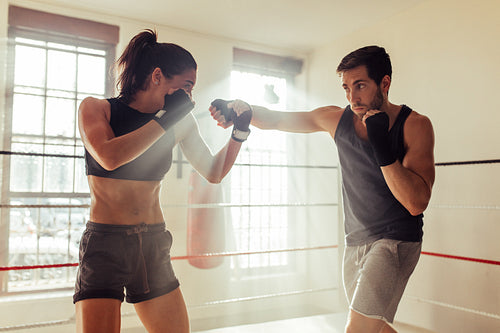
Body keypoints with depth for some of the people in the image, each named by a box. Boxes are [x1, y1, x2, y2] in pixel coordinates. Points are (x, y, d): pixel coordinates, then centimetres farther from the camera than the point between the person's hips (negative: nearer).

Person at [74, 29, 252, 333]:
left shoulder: (181, 123, 5)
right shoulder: (96, 108, -4)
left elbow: (214, 173, 12)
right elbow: (109, 157, -24)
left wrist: (241, 130, 0)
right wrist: (165, 119, -17)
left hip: (154, 246, 4)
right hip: (105, 246, -3)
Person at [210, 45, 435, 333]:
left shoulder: (415, 125, -12)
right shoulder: (337, 119, -1)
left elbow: (417, 203, -20)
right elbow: (275, 120, 4)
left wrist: (382, 149, -29)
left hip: (396, 241, -5)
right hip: (355, 242, 6)